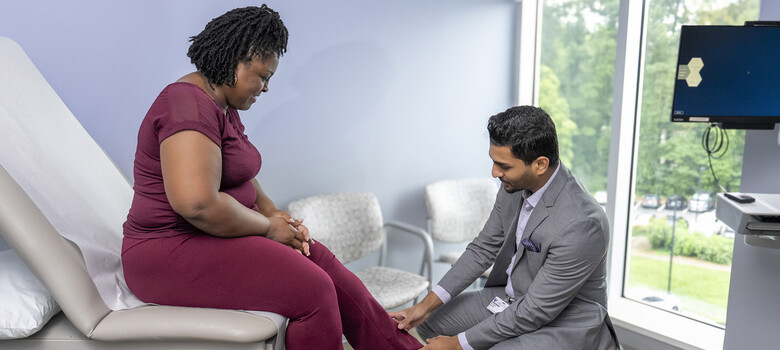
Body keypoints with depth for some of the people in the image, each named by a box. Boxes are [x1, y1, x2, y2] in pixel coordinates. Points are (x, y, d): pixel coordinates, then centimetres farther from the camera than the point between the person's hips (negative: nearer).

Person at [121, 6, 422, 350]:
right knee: (312, 290, -21)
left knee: (321, 260, 0)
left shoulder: (224, 108, 13)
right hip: (172, 252, -10)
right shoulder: (189, 105, -20)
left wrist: (273, 213, 1)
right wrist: (268, 226, -17)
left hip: (213, 236, 10)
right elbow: (197, 203, -32)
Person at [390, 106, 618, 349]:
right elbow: (483, 249, 1)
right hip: (511, 297, 8)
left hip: (563, 323, -7)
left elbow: (535, 312, -26)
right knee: (430, 321, 8)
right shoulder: (515, 186, -9)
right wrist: (427, 305, -5)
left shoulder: (581, 224, -33)